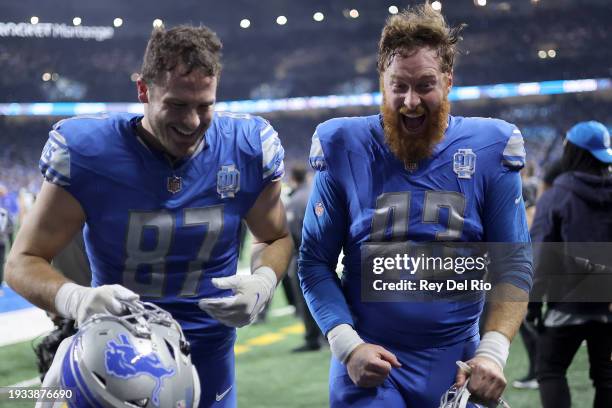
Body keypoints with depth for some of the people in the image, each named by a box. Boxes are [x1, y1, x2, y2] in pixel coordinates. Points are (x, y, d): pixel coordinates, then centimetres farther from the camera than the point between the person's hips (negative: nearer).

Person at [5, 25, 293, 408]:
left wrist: (263, 282, -16)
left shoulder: (250, 147, -11)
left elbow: (275, 238, 7)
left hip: (208, 354, 2)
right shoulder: (88, 151, -18)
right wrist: (75, 299, -34)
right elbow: (24, 262, -12)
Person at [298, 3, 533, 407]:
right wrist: (347, 344, -14)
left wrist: (492, 352, -12)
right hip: (369, 359, -1)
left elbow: (513, 264, -1)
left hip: (453, 360, 1)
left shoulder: (488, 151, -3)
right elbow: (316, 262, -2)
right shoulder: (346, 150, -4)